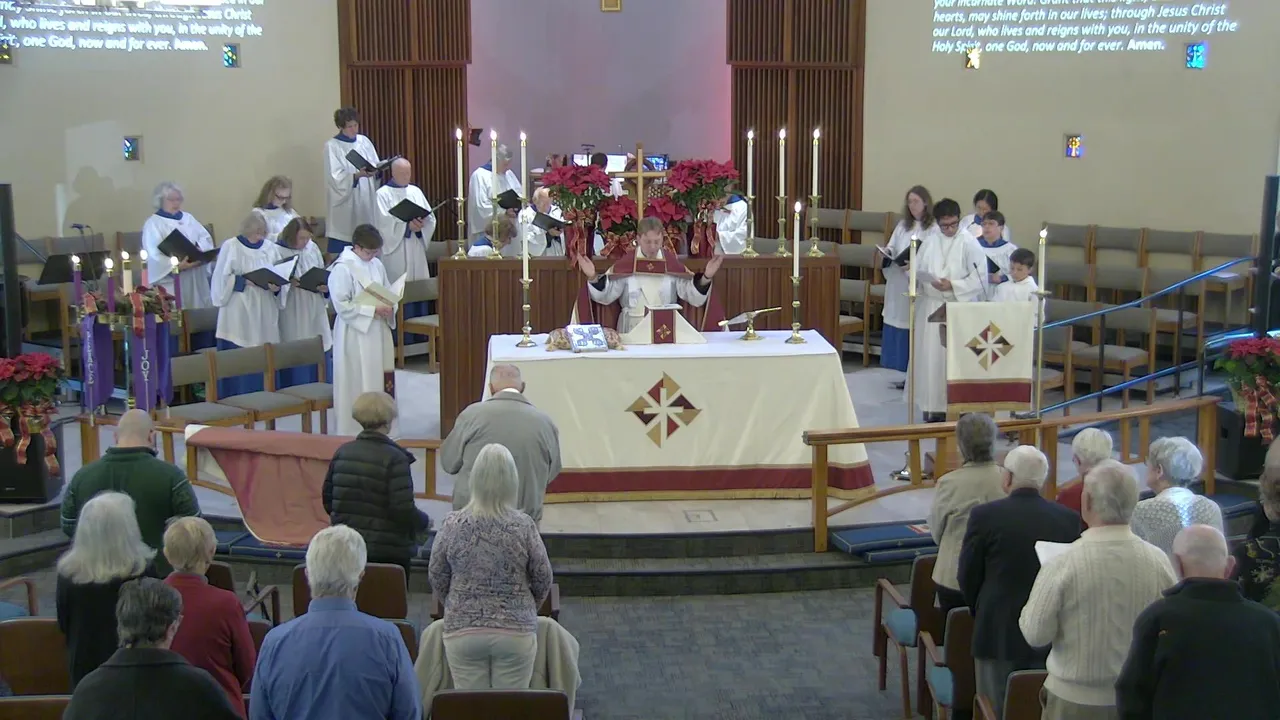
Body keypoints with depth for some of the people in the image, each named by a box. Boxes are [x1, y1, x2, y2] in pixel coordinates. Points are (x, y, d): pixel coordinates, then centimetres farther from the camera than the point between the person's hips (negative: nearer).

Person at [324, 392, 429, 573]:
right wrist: (423, 522, 2)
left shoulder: (342, 453, 2)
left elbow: (328, 499, 9)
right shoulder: (394, 459, -16)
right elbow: (404, 510, -18)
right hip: (388, 551, -5)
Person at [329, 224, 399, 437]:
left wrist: (389, 307, -3)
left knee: (382, 379, 11)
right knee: (359, 385, -3)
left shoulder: (376, 264, 8)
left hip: (378, 333, 7)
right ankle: (356, 432, 7)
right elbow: (342, 305, -16)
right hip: (355, 334, -7)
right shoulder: (343, 268, -12)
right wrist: (373, 310, -19)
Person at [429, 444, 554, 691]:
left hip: (462, 632, 1)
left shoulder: (452, 525, -6)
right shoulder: (524, 526, -10)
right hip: (516, 633, -1)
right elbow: (543, 581, -1)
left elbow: (437, 580, 4)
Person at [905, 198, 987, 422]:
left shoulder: (969, 244, -7)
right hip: (930, 307, 4)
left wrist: (953, 285, -19)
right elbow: (917, 272, 12)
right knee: (929, 356, 5)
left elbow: (979, 278, -10)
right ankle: (933, 407, 13)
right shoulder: (929, 241, 6)